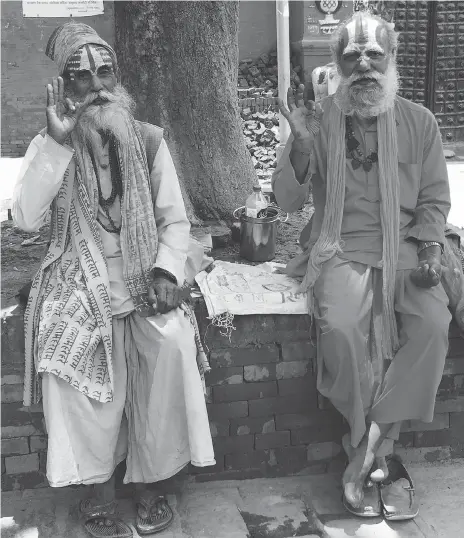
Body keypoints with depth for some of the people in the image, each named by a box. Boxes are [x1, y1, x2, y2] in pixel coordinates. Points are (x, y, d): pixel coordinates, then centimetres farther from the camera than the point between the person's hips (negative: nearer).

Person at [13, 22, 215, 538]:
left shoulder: (148, 140, 6)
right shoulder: (48, 147, 4)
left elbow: (175, 220, 6)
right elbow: (25, 218, -12)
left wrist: (166, 271, -12)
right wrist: (57, 142, -19)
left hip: (141, 278, 1)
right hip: (79, 282, 0)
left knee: (172, 345, -26)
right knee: (68, 350, -28)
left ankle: (152, 480, -4)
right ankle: (97, 488, -6)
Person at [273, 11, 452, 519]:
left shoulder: (419, 121, 8)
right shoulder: (318, 121, 4)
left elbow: (434, 200, 12)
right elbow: (287, 201, 0)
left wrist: (430, 250, -6)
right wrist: (302, 141, -15)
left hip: (404, 248, 2)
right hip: (341, 249, -1)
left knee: (433, 324, -27)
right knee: (341, 328, -31)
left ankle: (369, 448, -12)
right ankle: (375, 450, -8)